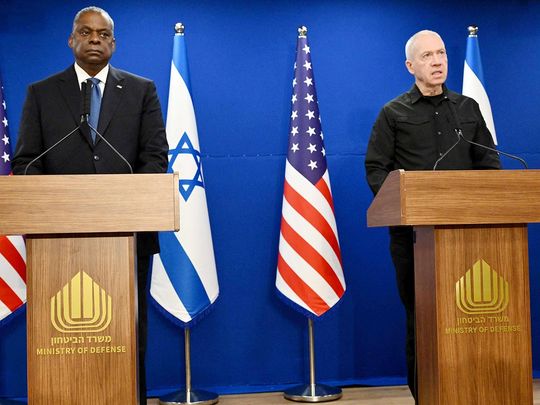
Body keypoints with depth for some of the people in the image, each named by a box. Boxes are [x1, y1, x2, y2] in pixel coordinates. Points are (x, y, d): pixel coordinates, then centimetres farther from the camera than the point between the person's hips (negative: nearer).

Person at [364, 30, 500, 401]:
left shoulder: (468, 108, 16)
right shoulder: (393, 113, 7)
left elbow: (489, 164, 14)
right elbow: (375, 168, 2)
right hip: (413, 230, -2)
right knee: (420, 314, 4)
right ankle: (423, 393, 13)